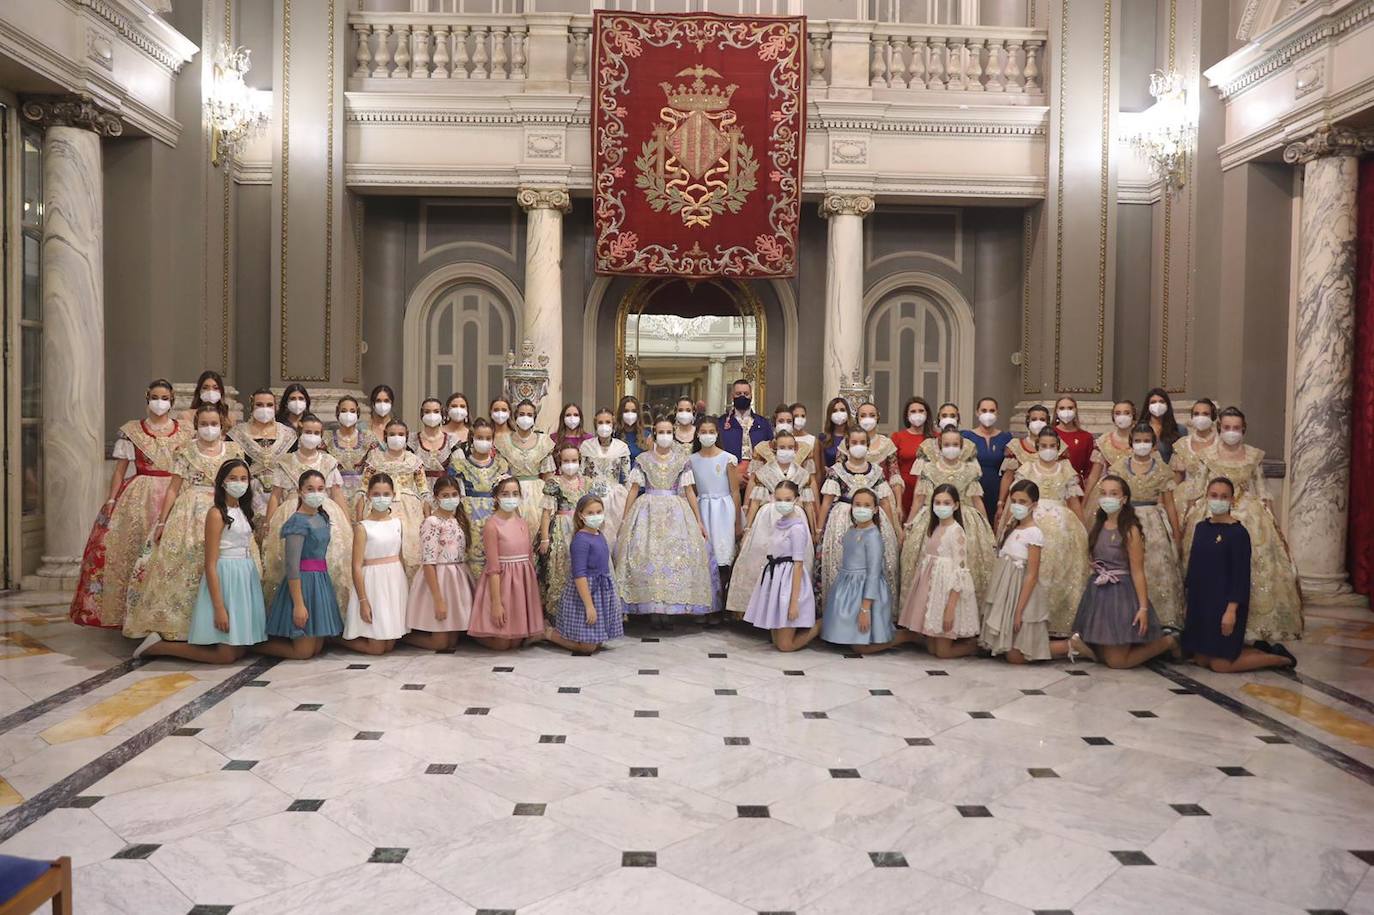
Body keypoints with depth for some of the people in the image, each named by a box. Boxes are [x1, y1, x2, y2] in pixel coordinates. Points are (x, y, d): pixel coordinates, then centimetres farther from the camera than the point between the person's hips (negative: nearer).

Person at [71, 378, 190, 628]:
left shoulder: (185, 432, 9)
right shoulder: (131, 431, 8)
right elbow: (119, 470, 7)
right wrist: (111, 499, -4)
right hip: (138, 497, 0)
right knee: (132, 551, -6)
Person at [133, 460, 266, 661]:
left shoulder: (243, 512, 12)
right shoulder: (217, 514, -11)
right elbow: (210, 564, -15)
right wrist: (219, 607, -19)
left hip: (245, 579, 8)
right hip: (224, 578, -8)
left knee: (239, 652, 9)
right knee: (226, 656, -7)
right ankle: (157, 646, 6)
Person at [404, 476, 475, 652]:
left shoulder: (459, 520, 9)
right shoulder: (432, 523, -14)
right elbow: (428, 563, -18)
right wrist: (438, 599, -21)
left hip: (458, 580, 7)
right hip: (437, 579, -7)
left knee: (453, 641, 10)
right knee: (440, 643, -1)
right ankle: (404, 635, 22)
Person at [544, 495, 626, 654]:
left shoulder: (599, 535, 6)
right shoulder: (581, 539, -21)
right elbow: (579, 575, -24)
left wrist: (613, 595, 21)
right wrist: (589, 605, -25)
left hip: (602, 589, 9)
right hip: (584, 591, -9)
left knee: (598, 642, 15)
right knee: (587, 646, -3)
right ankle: (548, 632, 13)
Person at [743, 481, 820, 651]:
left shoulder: (797, 527, -16)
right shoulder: (779, 523, 10)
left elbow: (798, 565, -17)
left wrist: (794, 601, -20)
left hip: (789, 580, -9)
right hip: (775, 579, 9)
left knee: (785, 645, -1)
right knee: (776, 641, 13)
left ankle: (822, 625, 16)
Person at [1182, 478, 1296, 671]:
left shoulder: (1238, 532, -12)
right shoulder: (1201, 527, 8)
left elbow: (1241, 575, -15)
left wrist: (1232, 609, -20)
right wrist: (1190, 601, 14)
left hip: (1225, 603, -7)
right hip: (1201, 601, 7)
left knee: (1220, 664, -3)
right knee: (1200, 659, 11)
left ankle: (1278, 658, 17)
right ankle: (1258, 650, 27)